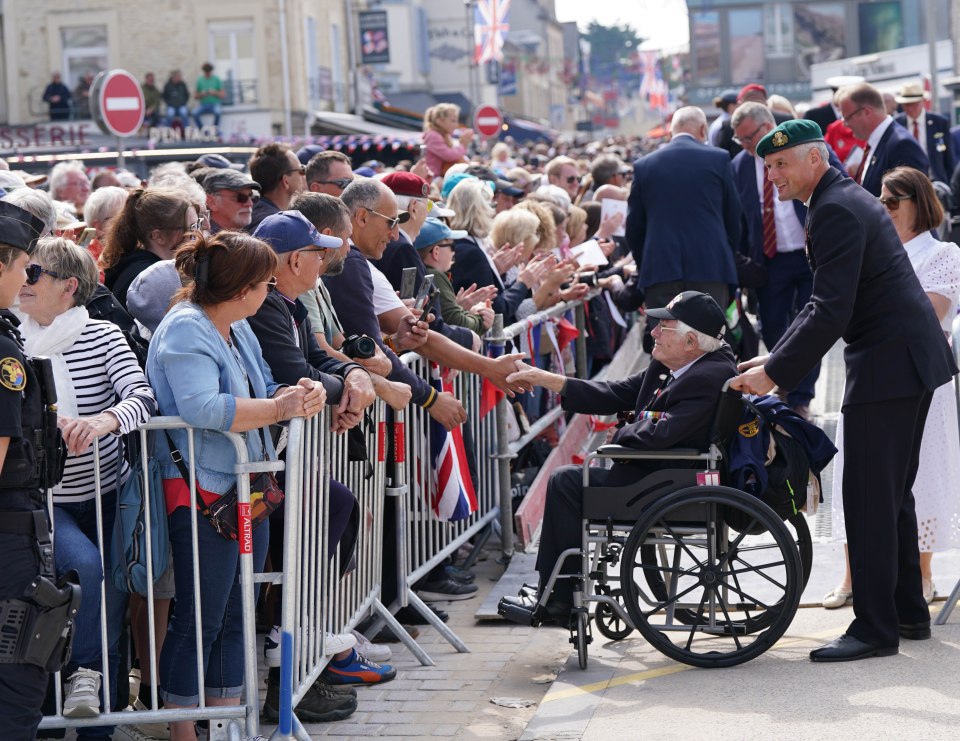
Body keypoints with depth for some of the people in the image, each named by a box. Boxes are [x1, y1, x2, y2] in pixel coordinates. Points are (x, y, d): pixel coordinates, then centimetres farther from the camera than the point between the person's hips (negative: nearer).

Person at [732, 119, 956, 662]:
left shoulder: (836, 211, -16)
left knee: (869, 498, -7)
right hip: (912, 354, 11)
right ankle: (909, 611, 25)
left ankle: (876, 628, -4)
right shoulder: (846, 199, 17)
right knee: (892, 492, 17)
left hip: (889, 362, -11)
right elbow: (827, 303, 21)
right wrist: (776, 357, 13)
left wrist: (774, 374, -19)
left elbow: (832, 312, -23)